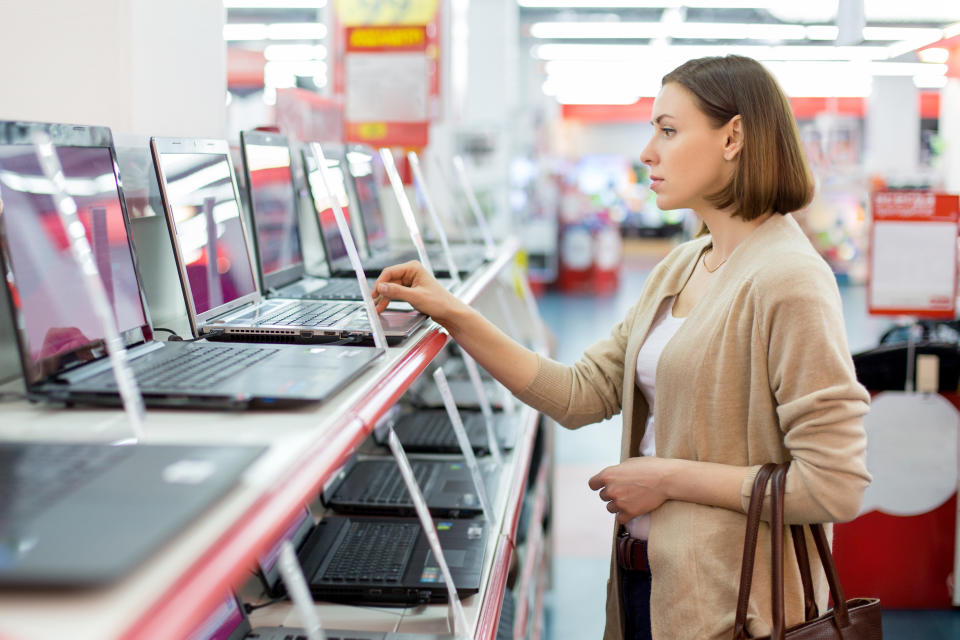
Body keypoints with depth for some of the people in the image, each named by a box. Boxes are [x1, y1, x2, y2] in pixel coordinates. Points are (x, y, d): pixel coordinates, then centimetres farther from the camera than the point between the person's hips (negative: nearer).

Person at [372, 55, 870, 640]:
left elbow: (835, 486, -22)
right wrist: (453, 315, -2)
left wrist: (669, 477, -17)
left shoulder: (787, 279, -18)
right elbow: (582, 395, 3)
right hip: (645, 574, 8)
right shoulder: (681, 267, 8)